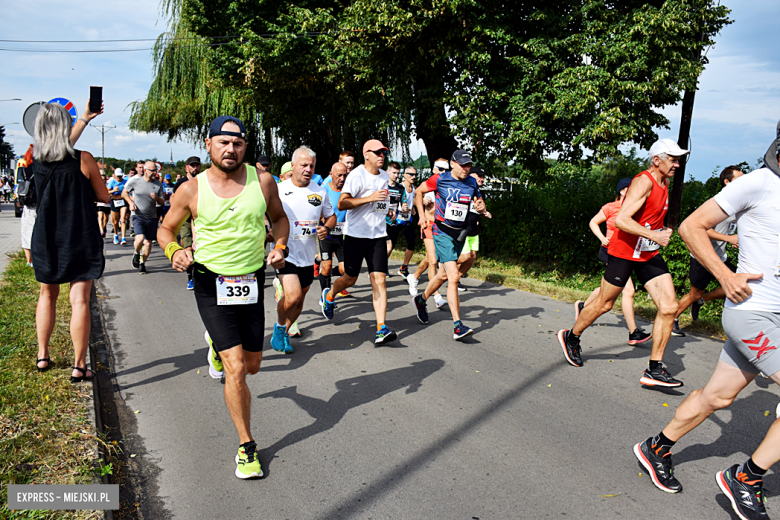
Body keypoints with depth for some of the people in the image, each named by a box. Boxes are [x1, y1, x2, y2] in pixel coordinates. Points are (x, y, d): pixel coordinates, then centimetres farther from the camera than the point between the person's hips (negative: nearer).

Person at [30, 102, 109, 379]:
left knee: (47, 295, 21)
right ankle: (79, 366, 1)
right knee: (80, 301, -2)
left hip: (45, 239, 4)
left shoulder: (35, 160, -1)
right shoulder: (84, 159, -13)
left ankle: (42, 356, 29)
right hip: (81, 240, -4)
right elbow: (103, 196, -3)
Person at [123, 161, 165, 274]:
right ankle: (136, 253, 12)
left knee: (148, 243, 5)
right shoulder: (134, 181, -3)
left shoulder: (158, 184, 3)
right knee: (140, 239, -22)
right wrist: (130, 202, -4)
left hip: (152, 217, 3)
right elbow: (124, 193, 12)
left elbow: (162, 202, 7)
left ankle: (142, 263, 28)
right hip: (138, 216, -3)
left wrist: (156, 198, -15)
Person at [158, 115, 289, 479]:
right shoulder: (191, 190, -7)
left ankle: (217, 344, 51)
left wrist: (280, 247, -5)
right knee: (235, 369, -11)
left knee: (252, 365, 15)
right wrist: (174, 251, -16)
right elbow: (166, 228, 6)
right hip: (211, 284, -3)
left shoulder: (262, 182, -3)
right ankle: (246, 446, 8)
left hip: (252, 282, 3)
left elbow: (279, 217, 14)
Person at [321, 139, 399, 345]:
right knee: (350, 279, 9)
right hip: (356, 235, -4)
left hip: (378, 236, 5)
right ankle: (329, 296, 42)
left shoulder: (384, 176, 13)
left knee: (379, 280, -7)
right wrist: (370, 198, -25)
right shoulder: (356, 175, -10)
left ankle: (381, 329, -9)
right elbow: (342, 204, -20)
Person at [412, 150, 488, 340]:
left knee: (444, 275, 16)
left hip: (460, 233, 6)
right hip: (442, 232, -6)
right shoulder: (439, 179, -7)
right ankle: (457, 326, -16)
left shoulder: (472, 183, 6)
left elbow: (479, 203, 17)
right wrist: (422, 215, 0)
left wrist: (481, 207, -7)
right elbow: (419, 192, 7)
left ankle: (421, 300, 43)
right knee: (454, 276, -17)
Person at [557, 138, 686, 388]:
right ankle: (570, 337, 31)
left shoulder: (664, 182, 11)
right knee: (604, 304, 5)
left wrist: (662, 231, 17)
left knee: (669, 306, -5)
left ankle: (654, 370, 1)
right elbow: (621, 220, -28)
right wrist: (653, 235, -31)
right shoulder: (644, 181, -17)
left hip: (649, 253, 8)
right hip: (624, 251, -8)